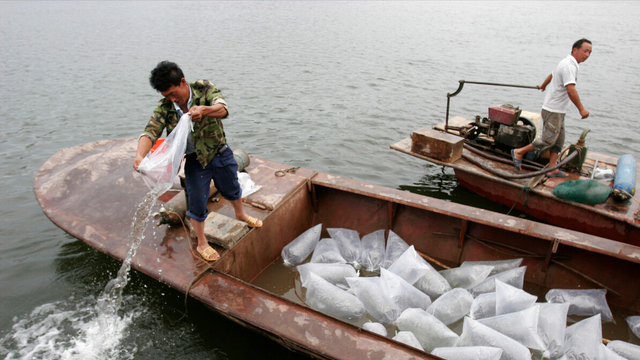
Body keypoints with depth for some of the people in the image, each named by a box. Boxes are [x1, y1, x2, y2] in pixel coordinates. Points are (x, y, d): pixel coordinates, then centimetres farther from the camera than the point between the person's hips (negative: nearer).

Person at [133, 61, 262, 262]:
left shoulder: (204, 89, -15)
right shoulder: (164, 107, -12)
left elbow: (223, 109, -30)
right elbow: (150, 132, -22)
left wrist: (204, 110, -53)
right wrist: (140, 155, -43)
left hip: (220, 154, 1)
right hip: (194, 161, 0)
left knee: (232, 189, 23)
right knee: (197, 204, 7)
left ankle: (240, 215, 55)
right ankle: (202, 244, 30)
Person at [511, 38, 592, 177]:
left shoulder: (567, 63, 14)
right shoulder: (569, 66, -19)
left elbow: (551, 75, 33)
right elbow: (571, 90, -28)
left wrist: (542, 86, 51)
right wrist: (581, 109, -25)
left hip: (558, 110, 10)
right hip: (553, 110, -10)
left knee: (559, 140, 9)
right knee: (548, 140, -8)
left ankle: (552, 169, 10)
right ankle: (519, 152, 3)